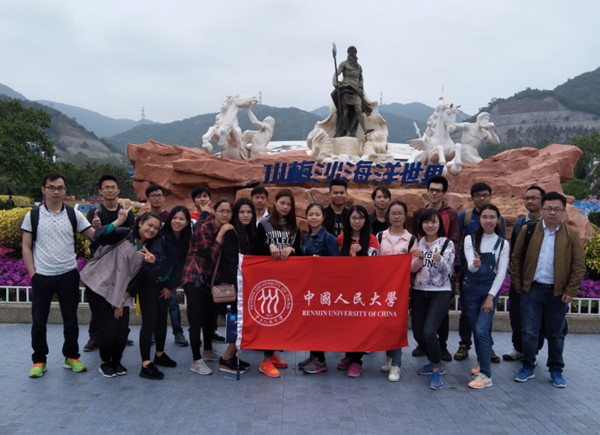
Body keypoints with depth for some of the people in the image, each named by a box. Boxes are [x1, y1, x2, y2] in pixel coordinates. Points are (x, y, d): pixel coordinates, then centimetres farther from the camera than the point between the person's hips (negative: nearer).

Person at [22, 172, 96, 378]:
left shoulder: (73, 215, 3)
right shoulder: (33, 216, 2)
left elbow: (94, 236, -1)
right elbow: (26, 247, 3)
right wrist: (32, 273, -5)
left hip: (68, 275, 1)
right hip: (42, 276, 0)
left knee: (71, 319, 9)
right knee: (38, 321, 7)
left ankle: (71, 357, 23)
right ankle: (39, 360, 23)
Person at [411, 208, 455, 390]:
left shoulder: (447, 243, -4)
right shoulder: (419, 242, 7)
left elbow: (447, 270, -11)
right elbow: (412, 269, 5)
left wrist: (439, 260, -31)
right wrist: (418, 258, -15)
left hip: (440, 293, -5)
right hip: (419, 292, 5)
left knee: (429, 332, -19)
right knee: (418, 333, 6)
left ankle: (437, 370, 2)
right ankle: (435, 362, 30)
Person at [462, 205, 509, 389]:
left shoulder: (502, 243, 1)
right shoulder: (470, 239, 2)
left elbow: (502, 272, -3)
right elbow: (470, 265, -10)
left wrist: (491, 297, -10)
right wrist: (475, 265, -35)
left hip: (490, 289, -2)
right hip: (471, 288, 2)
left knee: (482, 329, -13)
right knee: (475, 329, 9)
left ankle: (486, 375, -8)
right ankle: (481, 362, 31)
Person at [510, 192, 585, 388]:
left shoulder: (572, 235, 0)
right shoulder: (528, 231, 0)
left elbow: (579, 265, 0)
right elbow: (516, 258, 5)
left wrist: (570, 291, -4)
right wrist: (518, 283, 0)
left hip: (558, 292, 0)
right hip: (532, 290, 0)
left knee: (556, 334, 12)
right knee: (529, 332, 4)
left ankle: (556, 370, 26)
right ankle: (528, 368, 19)